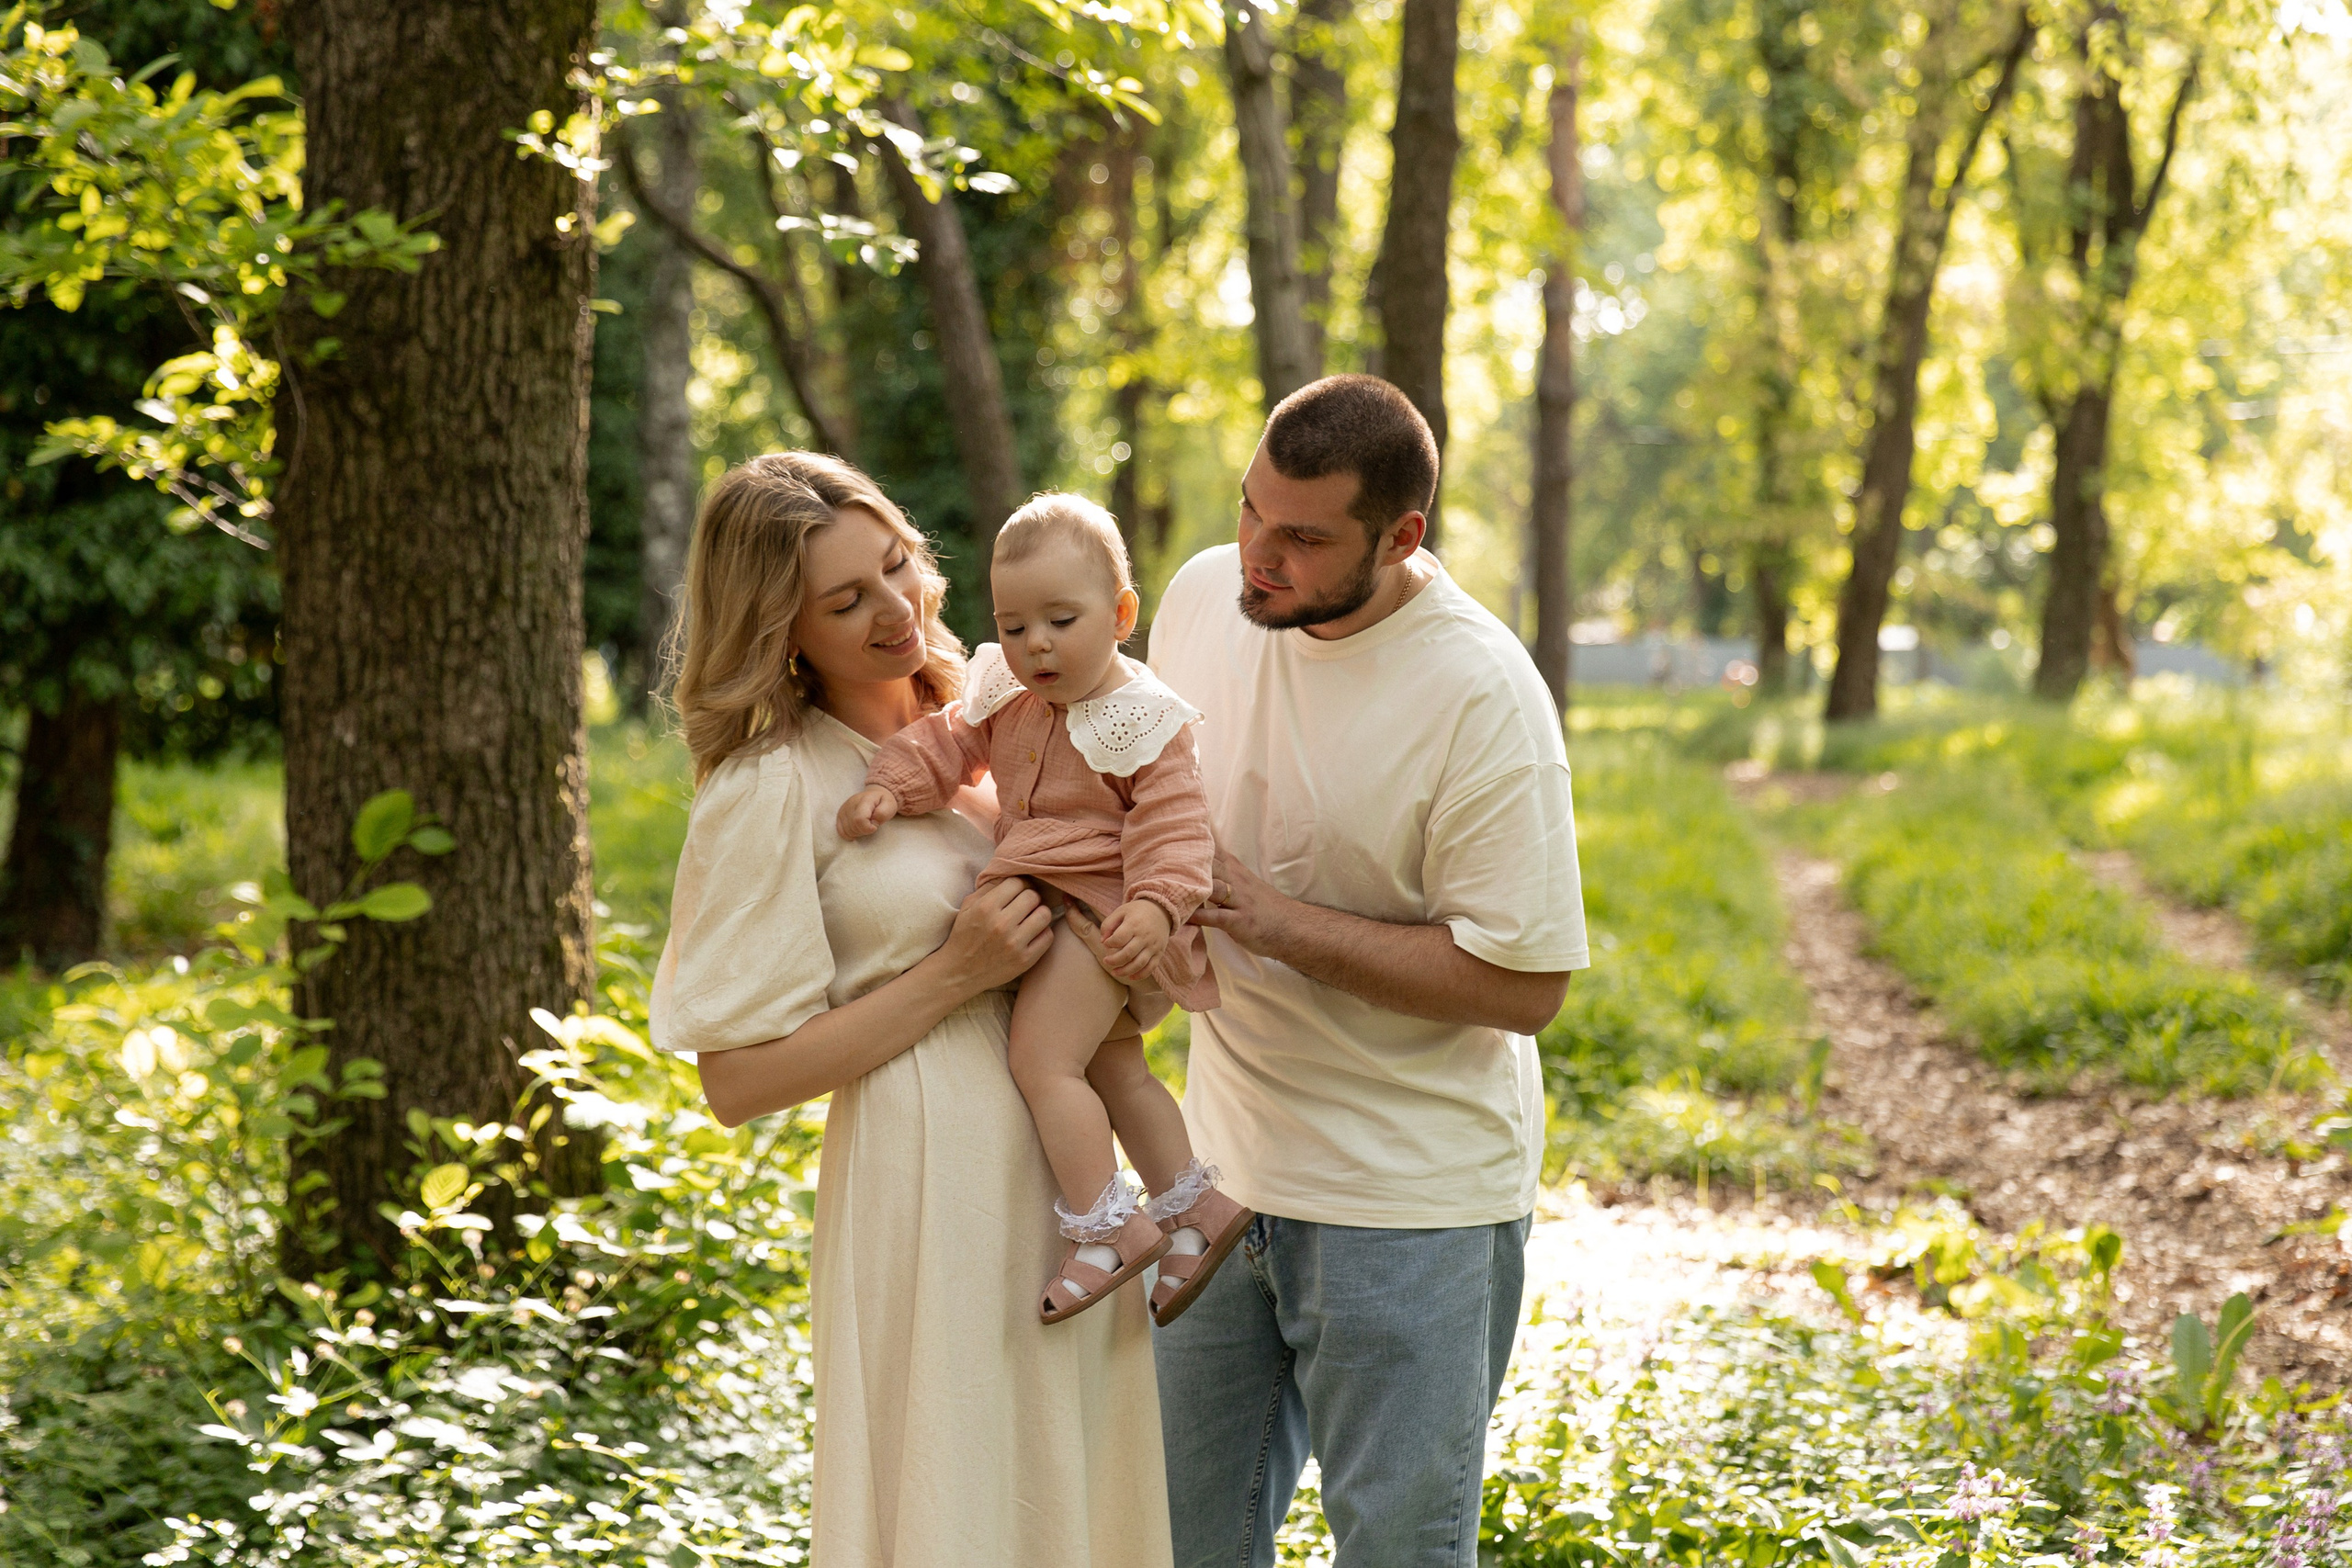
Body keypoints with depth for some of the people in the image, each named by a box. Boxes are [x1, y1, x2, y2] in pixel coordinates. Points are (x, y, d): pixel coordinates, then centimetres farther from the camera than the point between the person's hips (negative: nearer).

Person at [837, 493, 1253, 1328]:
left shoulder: (1142, 721, -15)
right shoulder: (1005, 695, 5)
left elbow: (1173, 827, -20)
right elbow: (948, 742, 8)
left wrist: (1156, 907, -34)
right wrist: (891, 786, -11)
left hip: (1100, 918, -9)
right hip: (1042, 910, 9)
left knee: (1042, 1057, -19)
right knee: (1113, 1071, 19)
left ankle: (1105, 1226, -13)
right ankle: (1193, 1204, 32)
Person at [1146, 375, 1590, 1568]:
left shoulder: (1483, 698, -22)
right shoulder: (1205, 595, -2)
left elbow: (1524, 983, -21)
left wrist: (1275, 918, -24)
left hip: (1406, 1198, -6)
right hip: (1224, 1159, 6)